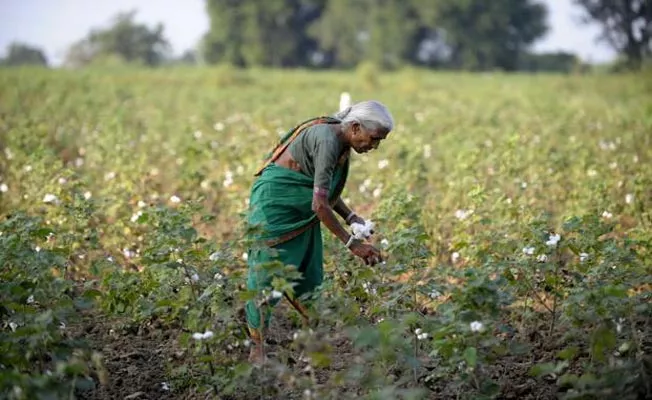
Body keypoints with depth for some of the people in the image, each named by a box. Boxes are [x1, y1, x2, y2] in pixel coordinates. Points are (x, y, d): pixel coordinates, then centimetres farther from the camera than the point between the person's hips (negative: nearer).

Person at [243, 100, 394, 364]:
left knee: (308, 281, 10)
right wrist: (352, 244, -27)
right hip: (274, 206, -9)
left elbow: (326, 188, 15)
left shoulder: (340, 141, 2)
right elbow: (320, 205, -30)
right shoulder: (327, 141, -27)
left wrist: (350, 216, 1)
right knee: (269, 275, -4)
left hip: (301, 214, 9)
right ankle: (257, 348, 4)